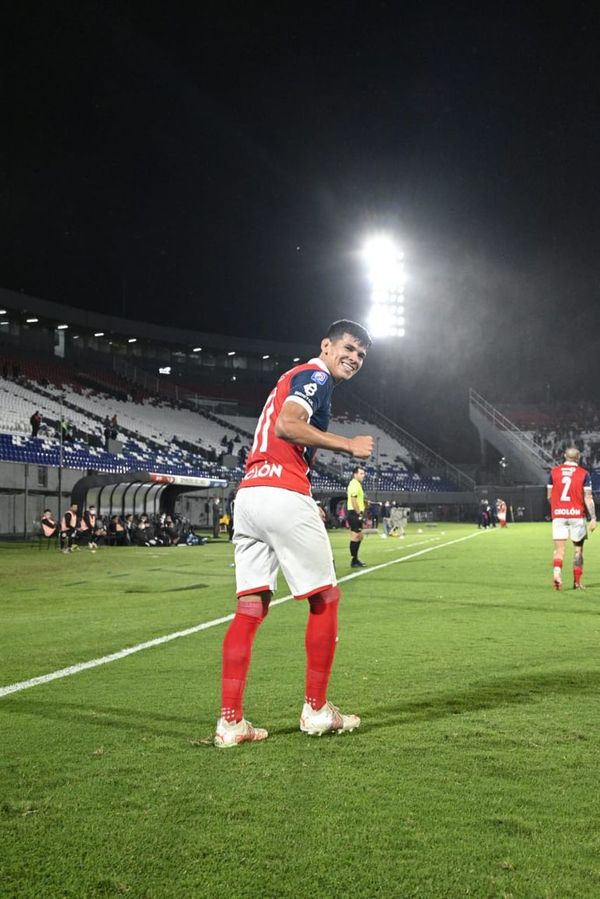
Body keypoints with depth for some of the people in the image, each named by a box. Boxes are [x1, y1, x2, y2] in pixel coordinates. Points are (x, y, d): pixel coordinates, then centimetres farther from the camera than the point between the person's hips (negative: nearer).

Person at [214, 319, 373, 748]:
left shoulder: (295, 378, 29)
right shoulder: (316, 376, 0)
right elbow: (287, 425, -16)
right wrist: (349, 445, -10)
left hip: (248, 493, 9)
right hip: (283, 493, -9)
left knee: (251, 607, 5)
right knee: (325, 598, 5)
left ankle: (231, 721, 3)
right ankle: (316, 709, 13)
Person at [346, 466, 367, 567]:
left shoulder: (357, 484, 19)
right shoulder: (354, 484, -12)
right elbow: (353, 500, -21)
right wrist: (359, 513, -21)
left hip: (357, 514, 11)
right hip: (355, 514, -11)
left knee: (360, 536, 15)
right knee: (355, 536, -8)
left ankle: (355, 559, 21)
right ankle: (354, 561, -4)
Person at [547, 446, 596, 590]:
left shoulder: (554, 471, 4)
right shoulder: (583, 473, -2)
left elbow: (549, 496, 10)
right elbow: (588, 498, -6)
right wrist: (593, 518, -2)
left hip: (558, 515, 1)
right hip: (576, 515, -1)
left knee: (559, 549, 1)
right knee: (578, 549, 11)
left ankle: (556, 572, -25)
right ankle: (577, 582, 16)